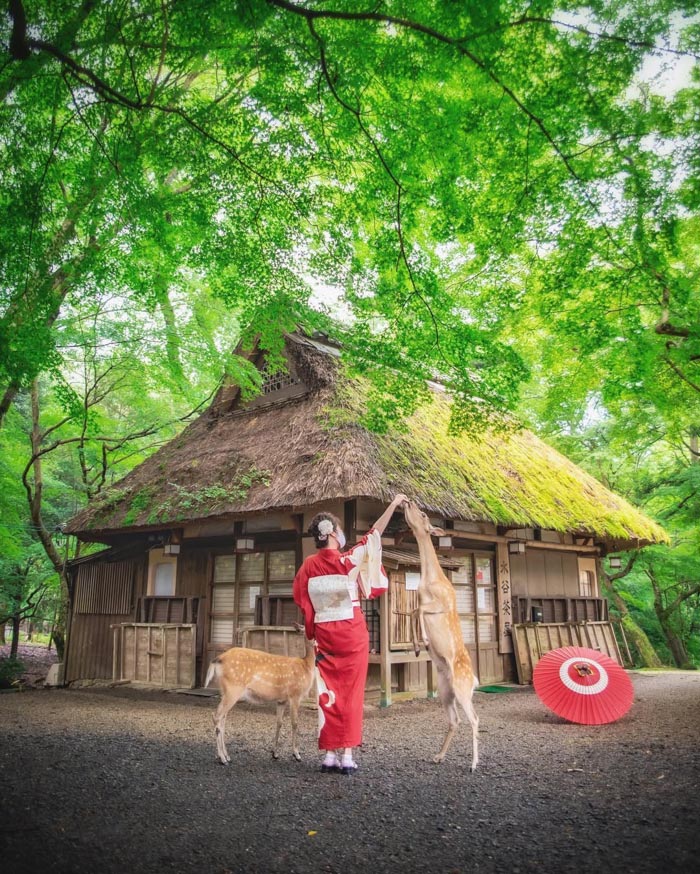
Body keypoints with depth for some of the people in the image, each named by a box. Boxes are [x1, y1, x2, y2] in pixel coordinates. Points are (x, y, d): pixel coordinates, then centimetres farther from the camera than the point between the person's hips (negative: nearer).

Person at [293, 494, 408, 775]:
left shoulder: (308, 566, -2)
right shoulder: (348, 560, -11)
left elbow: (303, 604, 6)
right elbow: (373, 535, -1)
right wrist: (394, 504, 7)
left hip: (324, 635, 4)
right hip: (352, 632, -3)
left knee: (329, 693, 9)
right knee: (351, 693, 3)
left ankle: (330, 753, 13)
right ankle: (347, 754, 5)